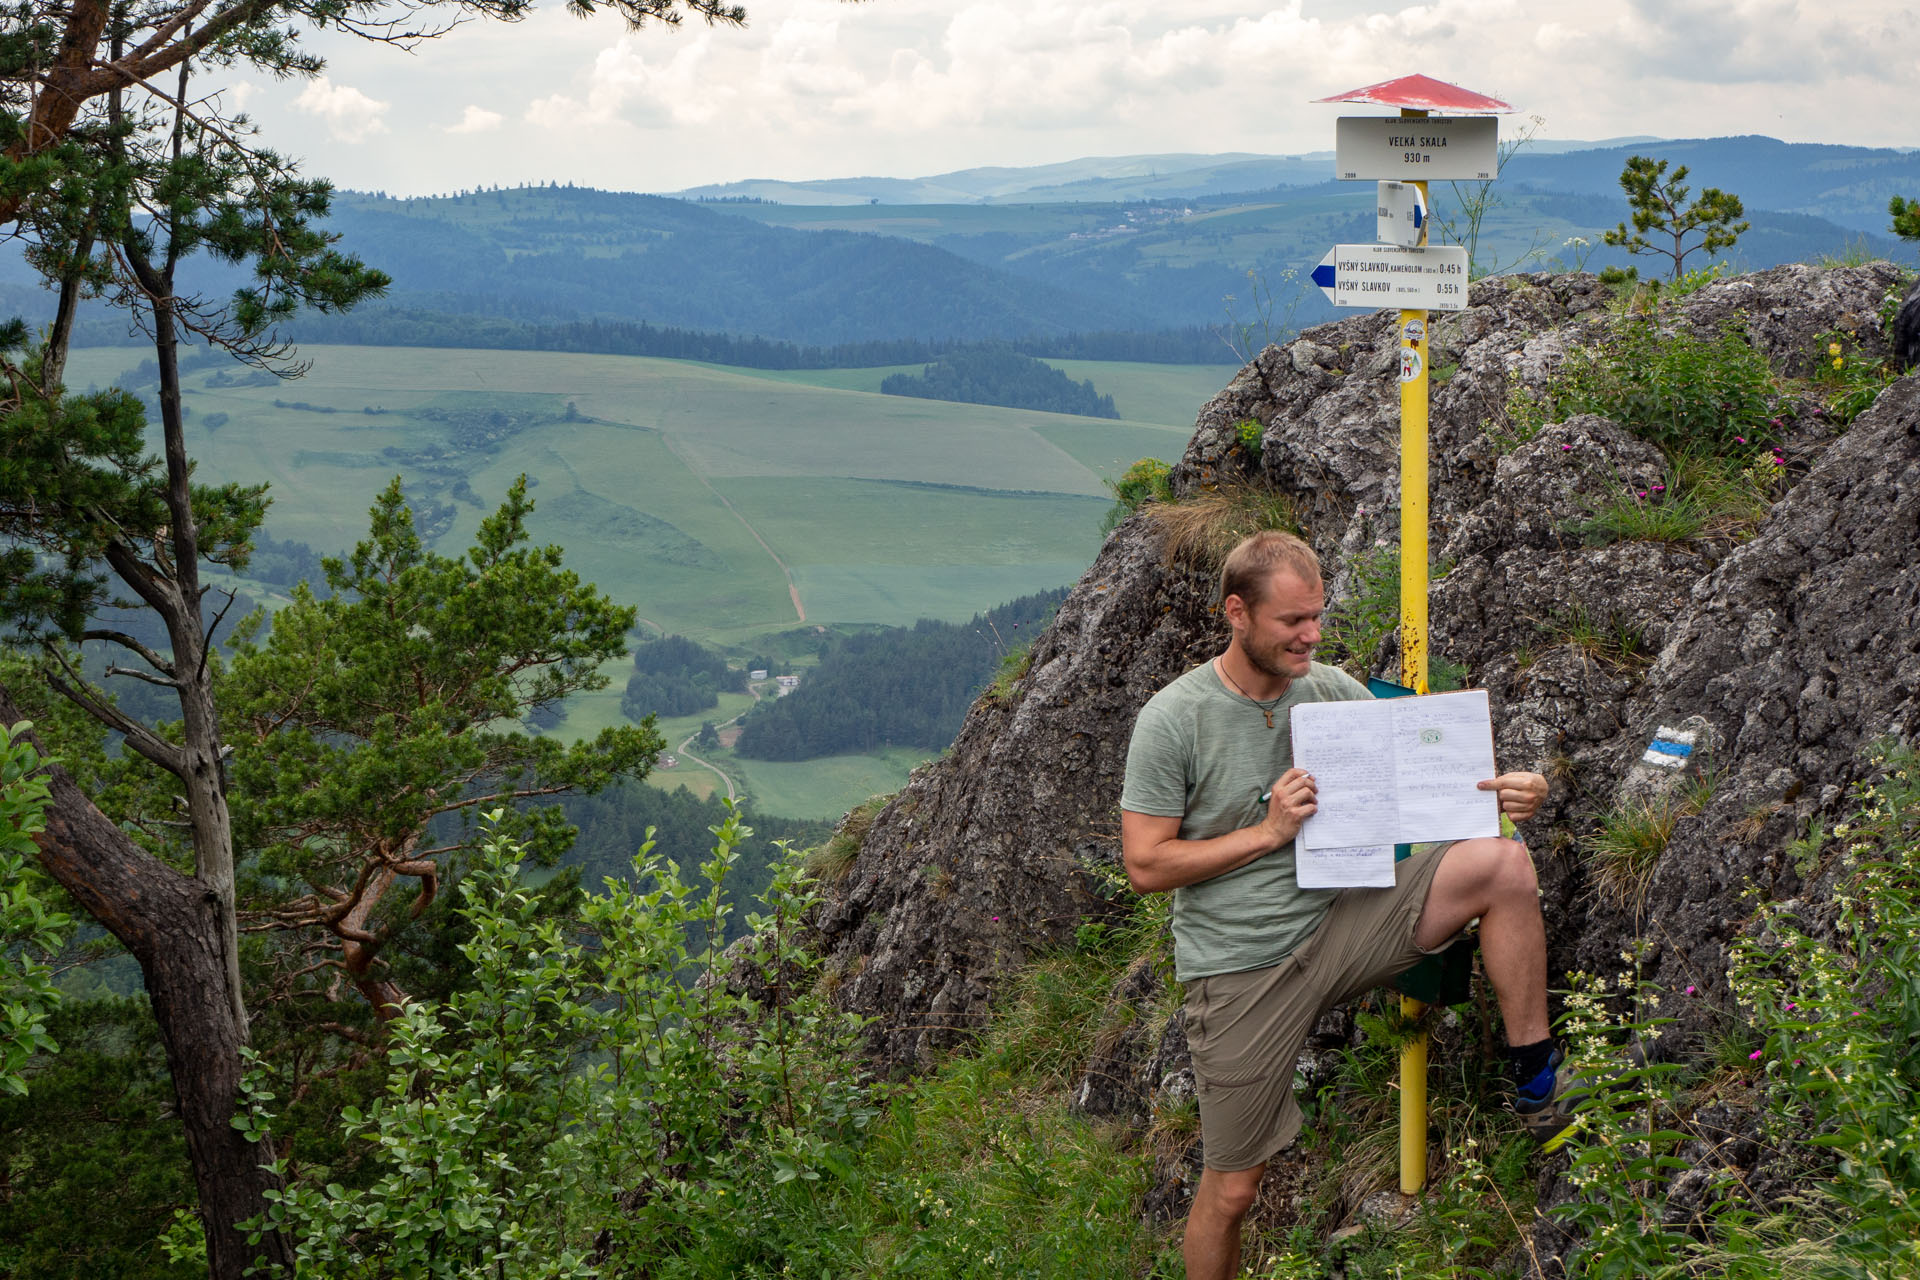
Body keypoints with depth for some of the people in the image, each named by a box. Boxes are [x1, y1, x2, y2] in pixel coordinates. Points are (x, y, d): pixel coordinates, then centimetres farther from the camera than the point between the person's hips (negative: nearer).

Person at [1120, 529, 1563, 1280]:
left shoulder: (1336, 692, 1)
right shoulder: (1174, 719, -12)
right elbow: (1145, 866, -11)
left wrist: (1499, 792, -15)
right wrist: (1268, 832, -18)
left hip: (1340, 925, 3)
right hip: (1242, 970, -3)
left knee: (1502, 865, -17)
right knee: (1232, 1188, 2)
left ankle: (1536, 1078, -7)